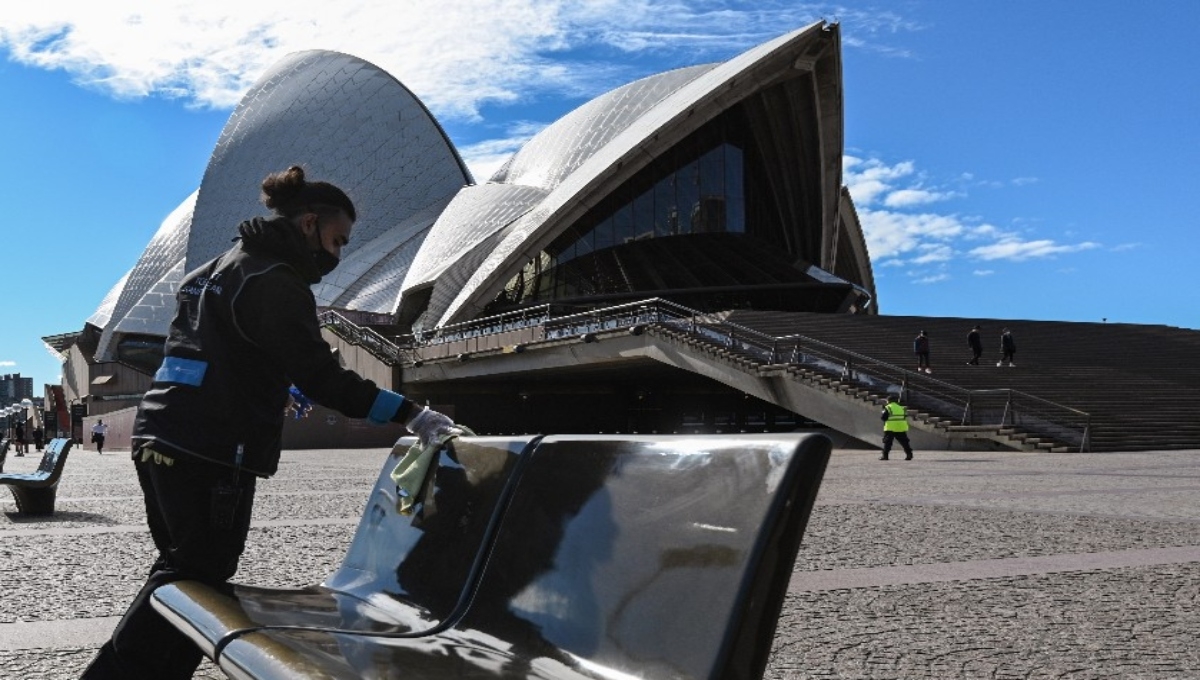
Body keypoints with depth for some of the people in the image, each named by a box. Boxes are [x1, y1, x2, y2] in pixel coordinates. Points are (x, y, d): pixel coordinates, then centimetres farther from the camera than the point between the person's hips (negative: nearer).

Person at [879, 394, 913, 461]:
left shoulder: (888, 408, -3)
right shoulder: (901, 408, 14)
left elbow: (883, 417, -6)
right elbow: (905, 416, 19)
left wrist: (881, 413, 13)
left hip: (890, 428, -4)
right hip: (901, 428, 4)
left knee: (887, 442, 3)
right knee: (904, 442, 11)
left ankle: (885, 455, -1)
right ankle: (909, 454, 6)